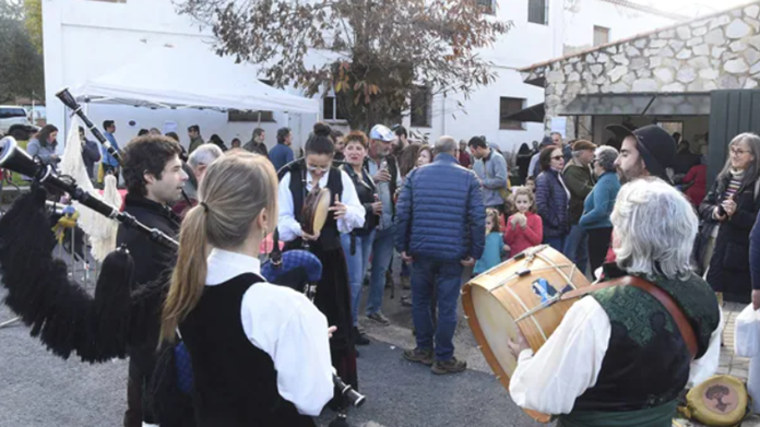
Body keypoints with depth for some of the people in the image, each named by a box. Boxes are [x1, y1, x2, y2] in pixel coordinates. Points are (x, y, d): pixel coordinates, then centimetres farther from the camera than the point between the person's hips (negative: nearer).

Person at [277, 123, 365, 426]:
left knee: (334, 319, 3)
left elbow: (360, 217, -4)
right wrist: (299, 230, -25)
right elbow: (281, 218, -5)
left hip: (329, 256, 0)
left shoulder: (341, 178, -1)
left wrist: (347, 212, -27)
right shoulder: (289, 178, -3)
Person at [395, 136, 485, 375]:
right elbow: (478, 218, -8)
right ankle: (443, 359, 14)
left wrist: (402, 246, 4)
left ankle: (424, 350, 28)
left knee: (420, 300, 18)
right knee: (447, 306, 6)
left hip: (421, 250, 2)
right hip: (453, 253, -2)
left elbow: (402, 212, -3)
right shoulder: (468, 177, -1)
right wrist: (475, 252, -3)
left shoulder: (416, 174, 3)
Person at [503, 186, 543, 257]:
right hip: (514, 256, 2)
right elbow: (507, 241, 1)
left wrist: (524, 226, -18)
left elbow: (538, 240, -10)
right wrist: (513, 225, -13)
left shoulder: (536, 219, -2)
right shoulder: (511, 218, 6)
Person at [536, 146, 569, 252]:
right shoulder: (544, 178, -12)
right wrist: (555, 222, -16)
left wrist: (565, 223, 11)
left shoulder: (559, 177, 15)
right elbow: (541, 205, -22)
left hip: (562, 229, 8)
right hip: (551, 231, -8)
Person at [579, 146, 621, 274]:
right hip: (609, 229, 10)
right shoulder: (614, 179, 10)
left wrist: (582, 220, -15)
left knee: (597, 269, -1)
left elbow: (599, 211, -30)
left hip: (599, 231, -10)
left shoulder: (604, 182, -19)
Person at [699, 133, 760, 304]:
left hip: (739, 253, -6)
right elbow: (703, 206, 12)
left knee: (734, 301, 0)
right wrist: (714, 211, -8)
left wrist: (736, 214, -26)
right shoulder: (724, 178, 11)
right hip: (715, 247, 6)